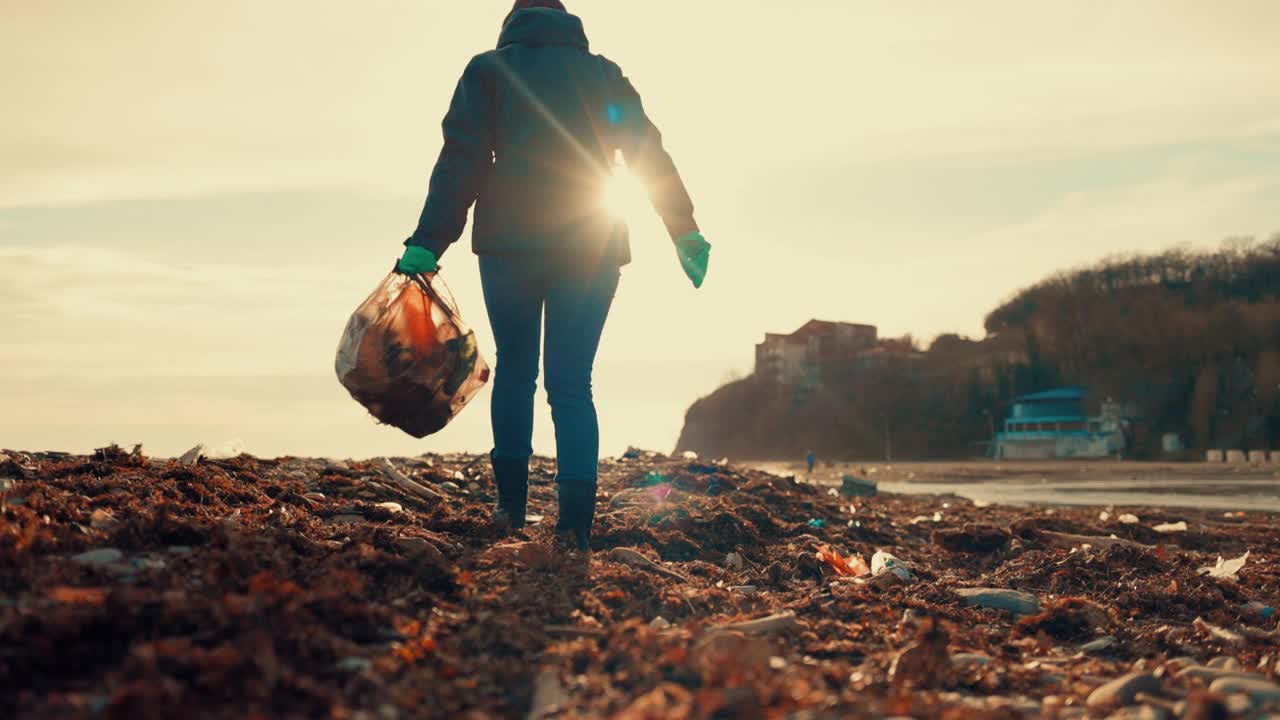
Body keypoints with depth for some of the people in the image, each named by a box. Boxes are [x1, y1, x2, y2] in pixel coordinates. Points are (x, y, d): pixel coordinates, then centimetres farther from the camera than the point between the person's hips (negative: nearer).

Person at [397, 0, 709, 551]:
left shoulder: (489, 70, 9)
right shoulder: (605, 75, 15)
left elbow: (461, 162, -2)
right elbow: (653, 157, 9)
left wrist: (428, 243, -6)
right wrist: (687, 236, 10)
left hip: (510, 245, -1)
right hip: (591, 248, 1)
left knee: (514, 369, 15)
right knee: (572, 383, 2)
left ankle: (511, 506, 13)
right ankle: (576, 523, -10)